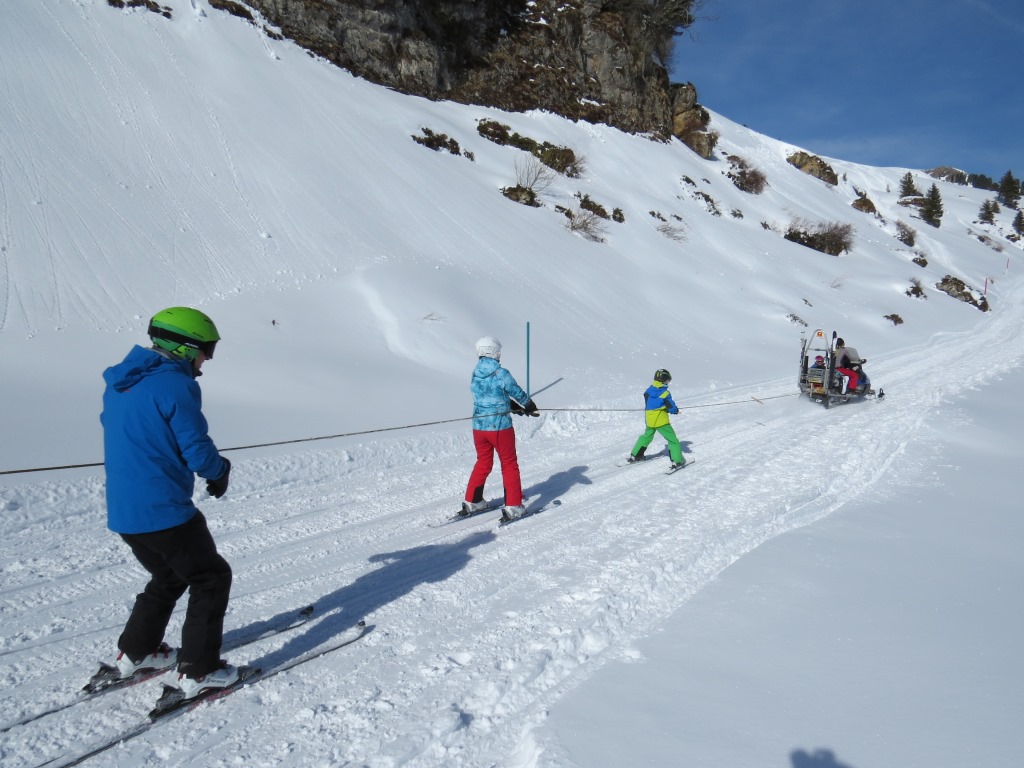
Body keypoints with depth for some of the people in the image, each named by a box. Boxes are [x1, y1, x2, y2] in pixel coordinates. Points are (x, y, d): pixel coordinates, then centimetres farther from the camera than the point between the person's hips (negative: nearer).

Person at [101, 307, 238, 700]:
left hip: (123, 512, 8)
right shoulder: (175, 385, -18)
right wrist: (220, 469, 5)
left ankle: (135, 651, 37)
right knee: (211, 578, 8)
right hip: (164, 512, -8)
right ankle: (199, 671, 9)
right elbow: (199, 453, -18)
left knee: (169, 576, 28)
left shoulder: (120, 383, 9)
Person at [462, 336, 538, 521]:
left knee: (483, 463, 21)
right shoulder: (501, 374, -15)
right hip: (500, 427, -6)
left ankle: (472, 502, 27)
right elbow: (519, 393, -3)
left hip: (478, 426, 6)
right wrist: (531, 407, 17)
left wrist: (517, 407, 18)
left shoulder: (475, 374, 4)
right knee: (509, 465, 7)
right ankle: (513, 507, 8)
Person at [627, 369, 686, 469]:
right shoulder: (665, 393, -14)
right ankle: (677, 461, -4)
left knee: (646, 436, 27)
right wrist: (676, 410, 10)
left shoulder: (648, 391, 0)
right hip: (661, 421, -6)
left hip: (649, 420, 6)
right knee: (672, 440, 3)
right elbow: (671, 407, -10)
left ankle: (634, 455, 31)